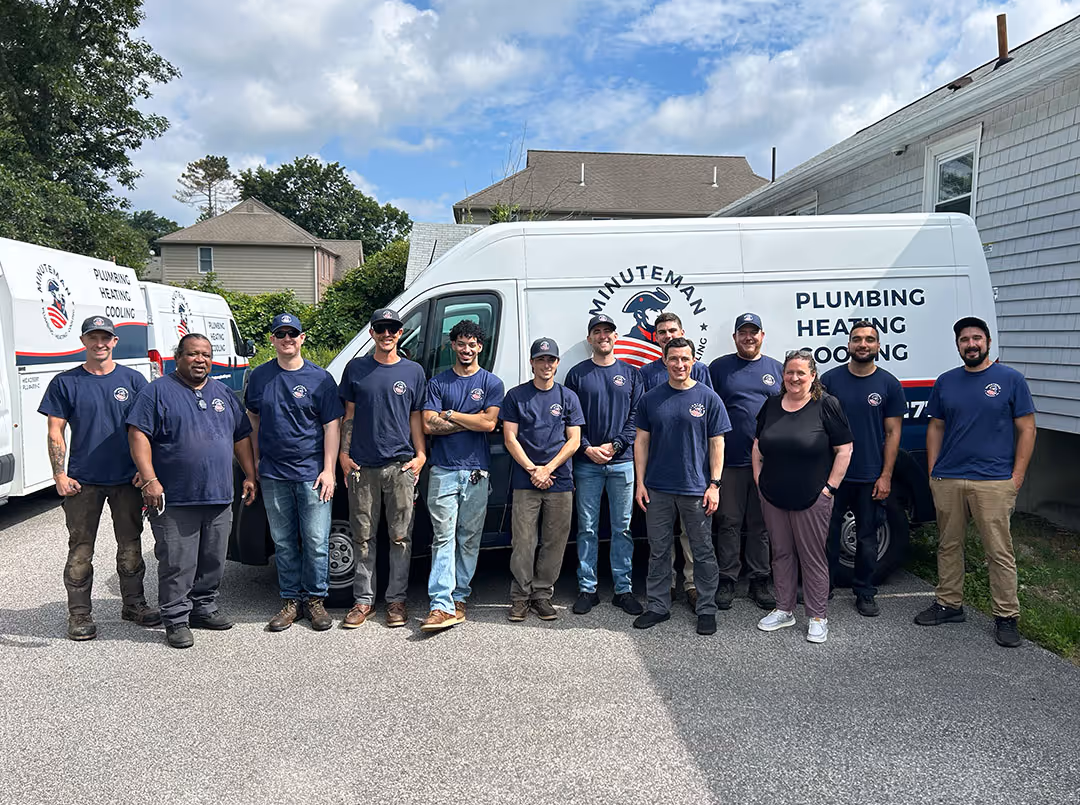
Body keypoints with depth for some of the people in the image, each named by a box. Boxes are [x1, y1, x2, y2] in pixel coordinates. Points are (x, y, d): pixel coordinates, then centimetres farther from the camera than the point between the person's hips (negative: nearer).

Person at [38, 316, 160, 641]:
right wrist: (60, 474, -8)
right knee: (81, 550, 4)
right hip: (83, 482, -1)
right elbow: (55, 432, 1)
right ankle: (80, 614, 16)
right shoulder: (65, 382, 1)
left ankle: (134, 604, 26)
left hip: (127, 479, 2)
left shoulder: (132, 379, 4)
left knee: (131, 546, 11)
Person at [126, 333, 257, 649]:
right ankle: (176, 620, 10)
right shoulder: (158, 391, -1)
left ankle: (204, 608, 28)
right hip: (175, 499, -5)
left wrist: (250, 476, 12)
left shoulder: (224, 393, 15)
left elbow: (242, 437, 19)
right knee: (177, 564, -2)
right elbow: (138, 434, -9)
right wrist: (149, 479, -18)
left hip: (219, 497, 5)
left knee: (213, 560, 13)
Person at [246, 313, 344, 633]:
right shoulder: (260, 376, 8)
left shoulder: (319, 378, -1)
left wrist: (328, 470, -9)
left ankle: (315, 599, 13)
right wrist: (257, 459, 14)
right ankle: (291, 601, 20)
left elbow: (331, 426, -3)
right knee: (283, 542, 9)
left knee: (316, 541, -1)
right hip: (273, 475, 3)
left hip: (312, 473, -3)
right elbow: (254, 418, 19)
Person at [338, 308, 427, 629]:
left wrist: (421, 455, 1)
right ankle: (363, 600, 17)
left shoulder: (413, 372, 8)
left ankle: (396, 599, 15)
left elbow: (415, 418, 10)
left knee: (400, 537, 3)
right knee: (363, 537, 6)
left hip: (400, 465, 0)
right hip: (362, 466, 0)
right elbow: (349, 415, 10)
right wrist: (344, 454, 3)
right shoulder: (356, 369, 7)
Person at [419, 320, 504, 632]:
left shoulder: (491, 383, 7)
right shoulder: (437, 382, 9)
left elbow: (489, 422, -8)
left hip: (476, 472, 1)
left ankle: (459, 598, 16)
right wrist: (471, 421, -5)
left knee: (469, 539, 6)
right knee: (444, 537, -6)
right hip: (443, 471, 0)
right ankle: (442, 605, -10)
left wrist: (449, 414, -5)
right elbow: (429, 425, -3)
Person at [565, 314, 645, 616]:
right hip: (587, 463, -1)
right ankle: (587, 589, 13)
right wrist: (588, 448, -10)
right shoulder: (577, 374, 6)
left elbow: (637, 416, 3)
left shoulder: (631, 373, 9)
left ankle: (623, 589, 13)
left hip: (622, 462, 1)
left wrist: (615, 445, -9)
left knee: (623, 528, 5)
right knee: (587, 528, 4)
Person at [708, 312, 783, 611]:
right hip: (731, 461, -2)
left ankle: (759, 581, 19)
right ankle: (726, 581, 12)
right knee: (729, 522, 2)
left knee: (761, 524, 9)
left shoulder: (777, 369, 12)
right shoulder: (719, 368, 5)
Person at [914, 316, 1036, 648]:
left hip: (994, 482, -4)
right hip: (947, 481, 4)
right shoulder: (945, 382, 10)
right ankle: (949, 604, 25)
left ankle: (1006, 617, 10)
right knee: (948, 546, 12)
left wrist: (1017, 477, -6)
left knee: (999, 552, -1)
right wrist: (932, 471, 7)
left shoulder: (1011, 379, 0)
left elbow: (1026, 429, 0)